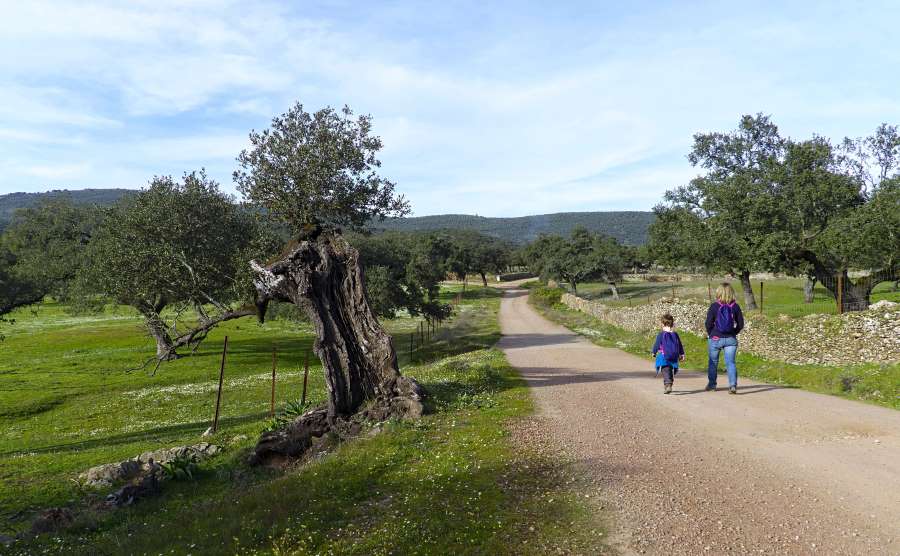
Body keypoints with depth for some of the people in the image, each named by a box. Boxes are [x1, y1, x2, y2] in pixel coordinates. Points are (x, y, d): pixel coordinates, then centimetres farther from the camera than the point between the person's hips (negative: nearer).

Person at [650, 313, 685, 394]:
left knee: (666, 372, -8)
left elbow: (656, 344, -3)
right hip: (674, 357, 5)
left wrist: (654, 352, 13)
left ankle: (668, 385, -28)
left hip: (664, 357, -5)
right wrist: (682, 354, 22)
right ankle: (668, 386, 27)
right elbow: (680, 345, 12)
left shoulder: (661, 334, -9)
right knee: (671, 372, 18)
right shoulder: (675, 334, 5)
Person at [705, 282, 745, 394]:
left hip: (715, 339, -1)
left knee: (713, 362, 14)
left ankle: (711, 384, 25)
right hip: (731, 339, 1)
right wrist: (733, 333, 15)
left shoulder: (714, 306, -9)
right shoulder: (735, 306, -2)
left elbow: (708, 323, -8)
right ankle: (733, 385, -14)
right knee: (731, 362, 0)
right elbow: (740, 324, 2)